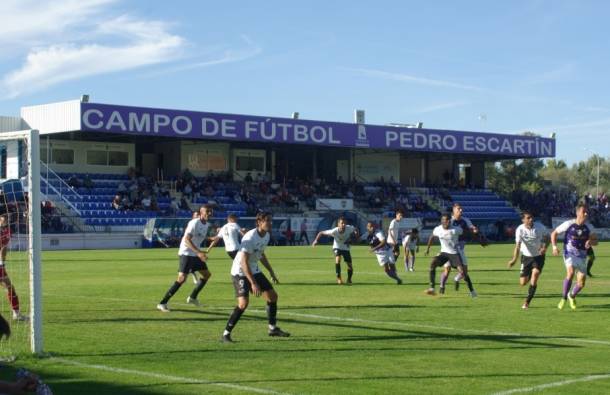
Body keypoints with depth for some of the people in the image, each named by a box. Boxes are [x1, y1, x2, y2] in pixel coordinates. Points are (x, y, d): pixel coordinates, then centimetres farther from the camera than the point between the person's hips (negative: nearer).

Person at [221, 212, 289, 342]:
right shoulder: (250, 238, -26)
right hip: (240, 272, -9)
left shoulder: (266, 235, 0)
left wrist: (271, 272, 19)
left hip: (254, 271, 9)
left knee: (272, 295, 8)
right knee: (244, 302, -22)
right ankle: (226, 334, -12)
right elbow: (244, 262, -28)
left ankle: (273, 328, 22)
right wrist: (253, 283, -32)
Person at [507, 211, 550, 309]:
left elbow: (547, 237, 2)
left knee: (535, 274, -21)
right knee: (523, 283, 1)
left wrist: (544, 247, -18)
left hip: (539, 256, -1)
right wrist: (514, 259, -44)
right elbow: (517, 245, -28)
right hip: (526, 256, 1)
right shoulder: (520, 229, -19)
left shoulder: (540, 227, -15)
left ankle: (527, 302, -9)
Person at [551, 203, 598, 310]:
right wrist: (554, 247, -14)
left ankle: (572, 296, 35)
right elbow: (554, 233, -1)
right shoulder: (569, 224, -11)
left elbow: (595, 240, 7)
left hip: (582, 256, 4)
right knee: (570, 273, -30)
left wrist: (590, 242, -17)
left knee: (581, 283, 2)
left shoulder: (587, 226, -1)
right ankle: (564, 298, -13)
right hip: (570, 254, -4)